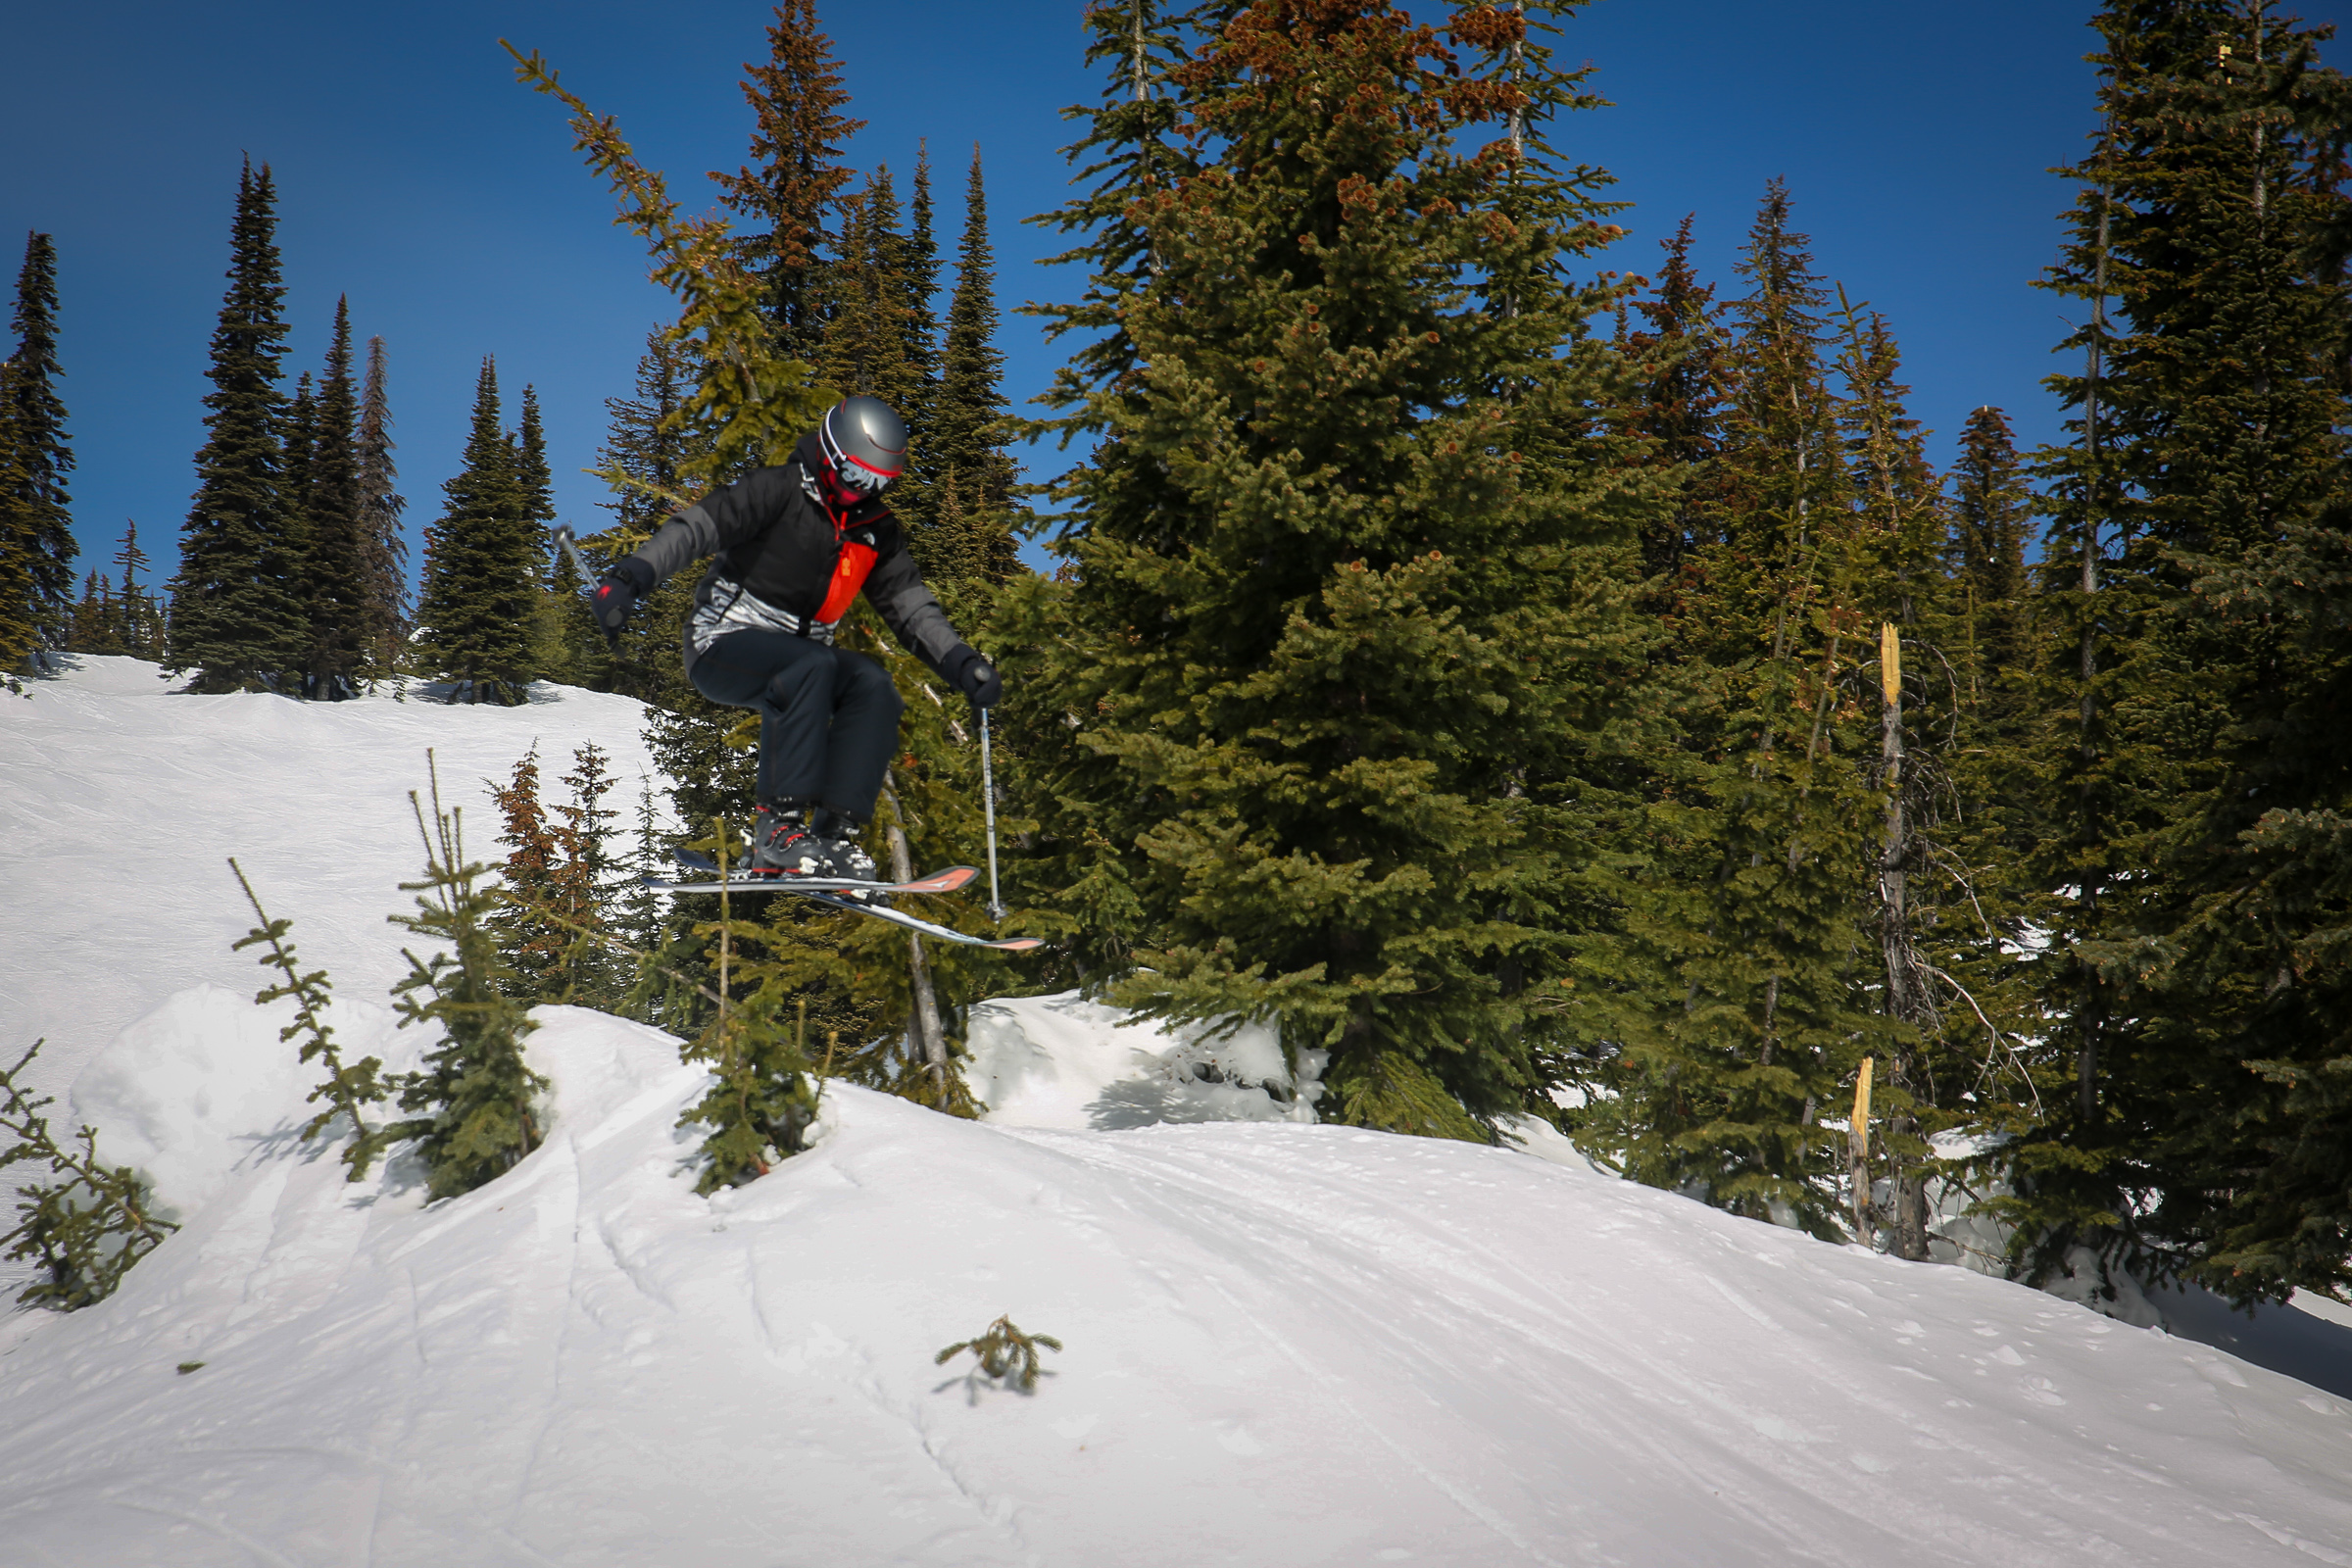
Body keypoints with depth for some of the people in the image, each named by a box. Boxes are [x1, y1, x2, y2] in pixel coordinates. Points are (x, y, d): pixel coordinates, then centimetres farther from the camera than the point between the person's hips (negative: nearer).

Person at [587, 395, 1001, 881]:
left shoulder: (878, 531, 8)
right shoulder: (779, 491, -10)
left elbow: (911, 606, 6)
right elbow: (696, 528, -18)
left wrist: (961, 663, -8)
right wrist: (631, 577, -33)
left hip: (799, 657, 6)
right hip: (721, 645, -6)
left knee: (872, 683, -21)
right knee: (812, 666, -35)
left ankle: (835, 829, -26)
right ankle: (779, 825, -35)